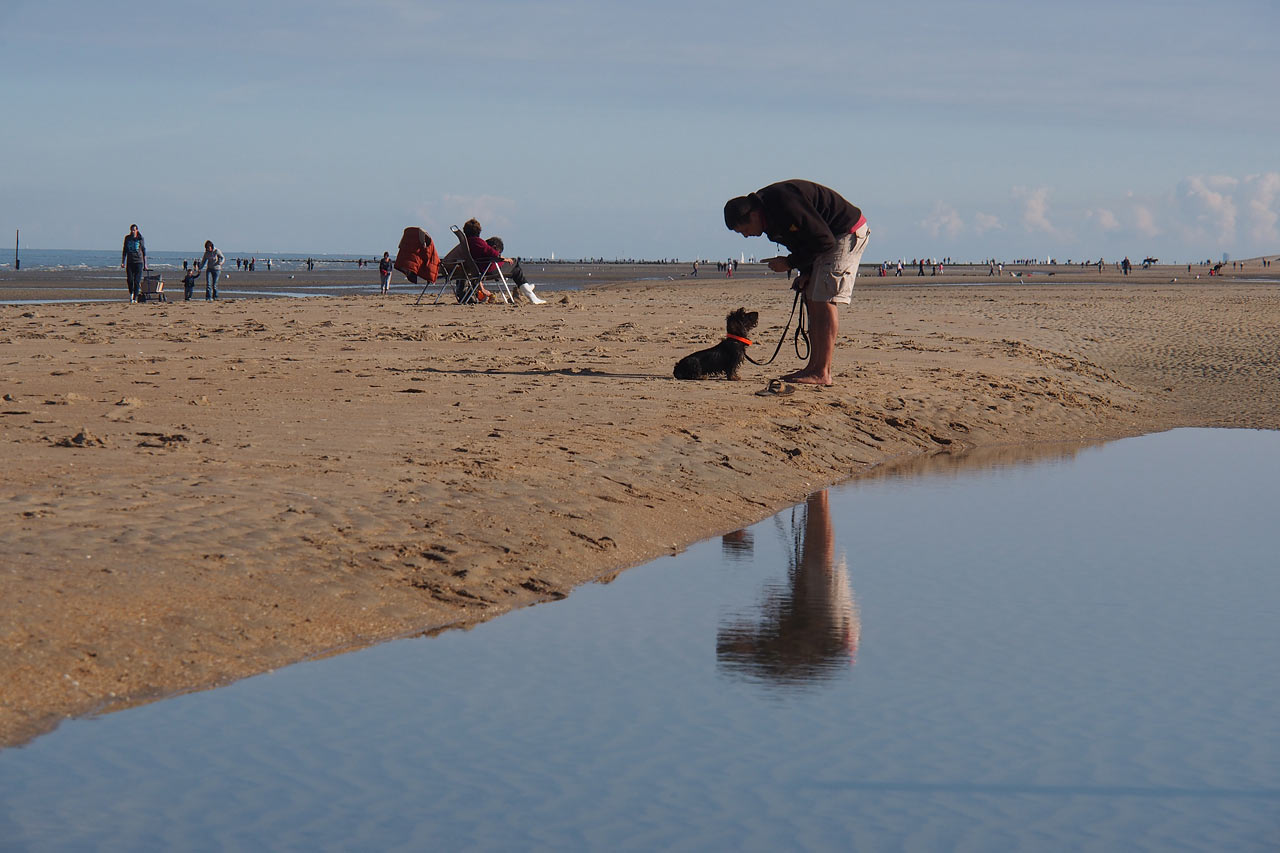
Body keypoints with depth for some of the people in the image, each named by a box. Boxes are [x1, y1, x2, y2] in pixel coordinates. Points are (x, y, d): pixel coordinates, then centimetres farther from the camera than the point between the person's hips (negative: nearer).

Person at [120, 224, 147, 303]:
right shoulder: (127, 238, 8)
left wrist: (145, 264, 4)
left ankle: (135, 298, -1)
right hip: (129, 262, 2)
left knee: (137, 281, -6)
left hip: (138, 262, -2)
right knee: (129, 280, -6)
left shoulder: (140, 239, 2)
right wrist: (123, 262, 10)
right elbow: (124, 250, 14)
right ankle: (131, 293, 20)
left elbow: (144, 252, 6)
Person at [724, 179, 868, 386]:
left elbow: (825, 241, -26)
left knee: (825, 300, -16)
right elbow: (803, 242, 13)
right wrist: (805, 272, 0)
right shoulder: (768, 213, 1)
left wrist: (790, 263, -17)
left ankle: (823, 373, -18)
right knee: (812, 300, 8)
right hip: (829, 237, 10)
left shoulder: (786, 205, -30)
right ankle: (814, 366, 11)